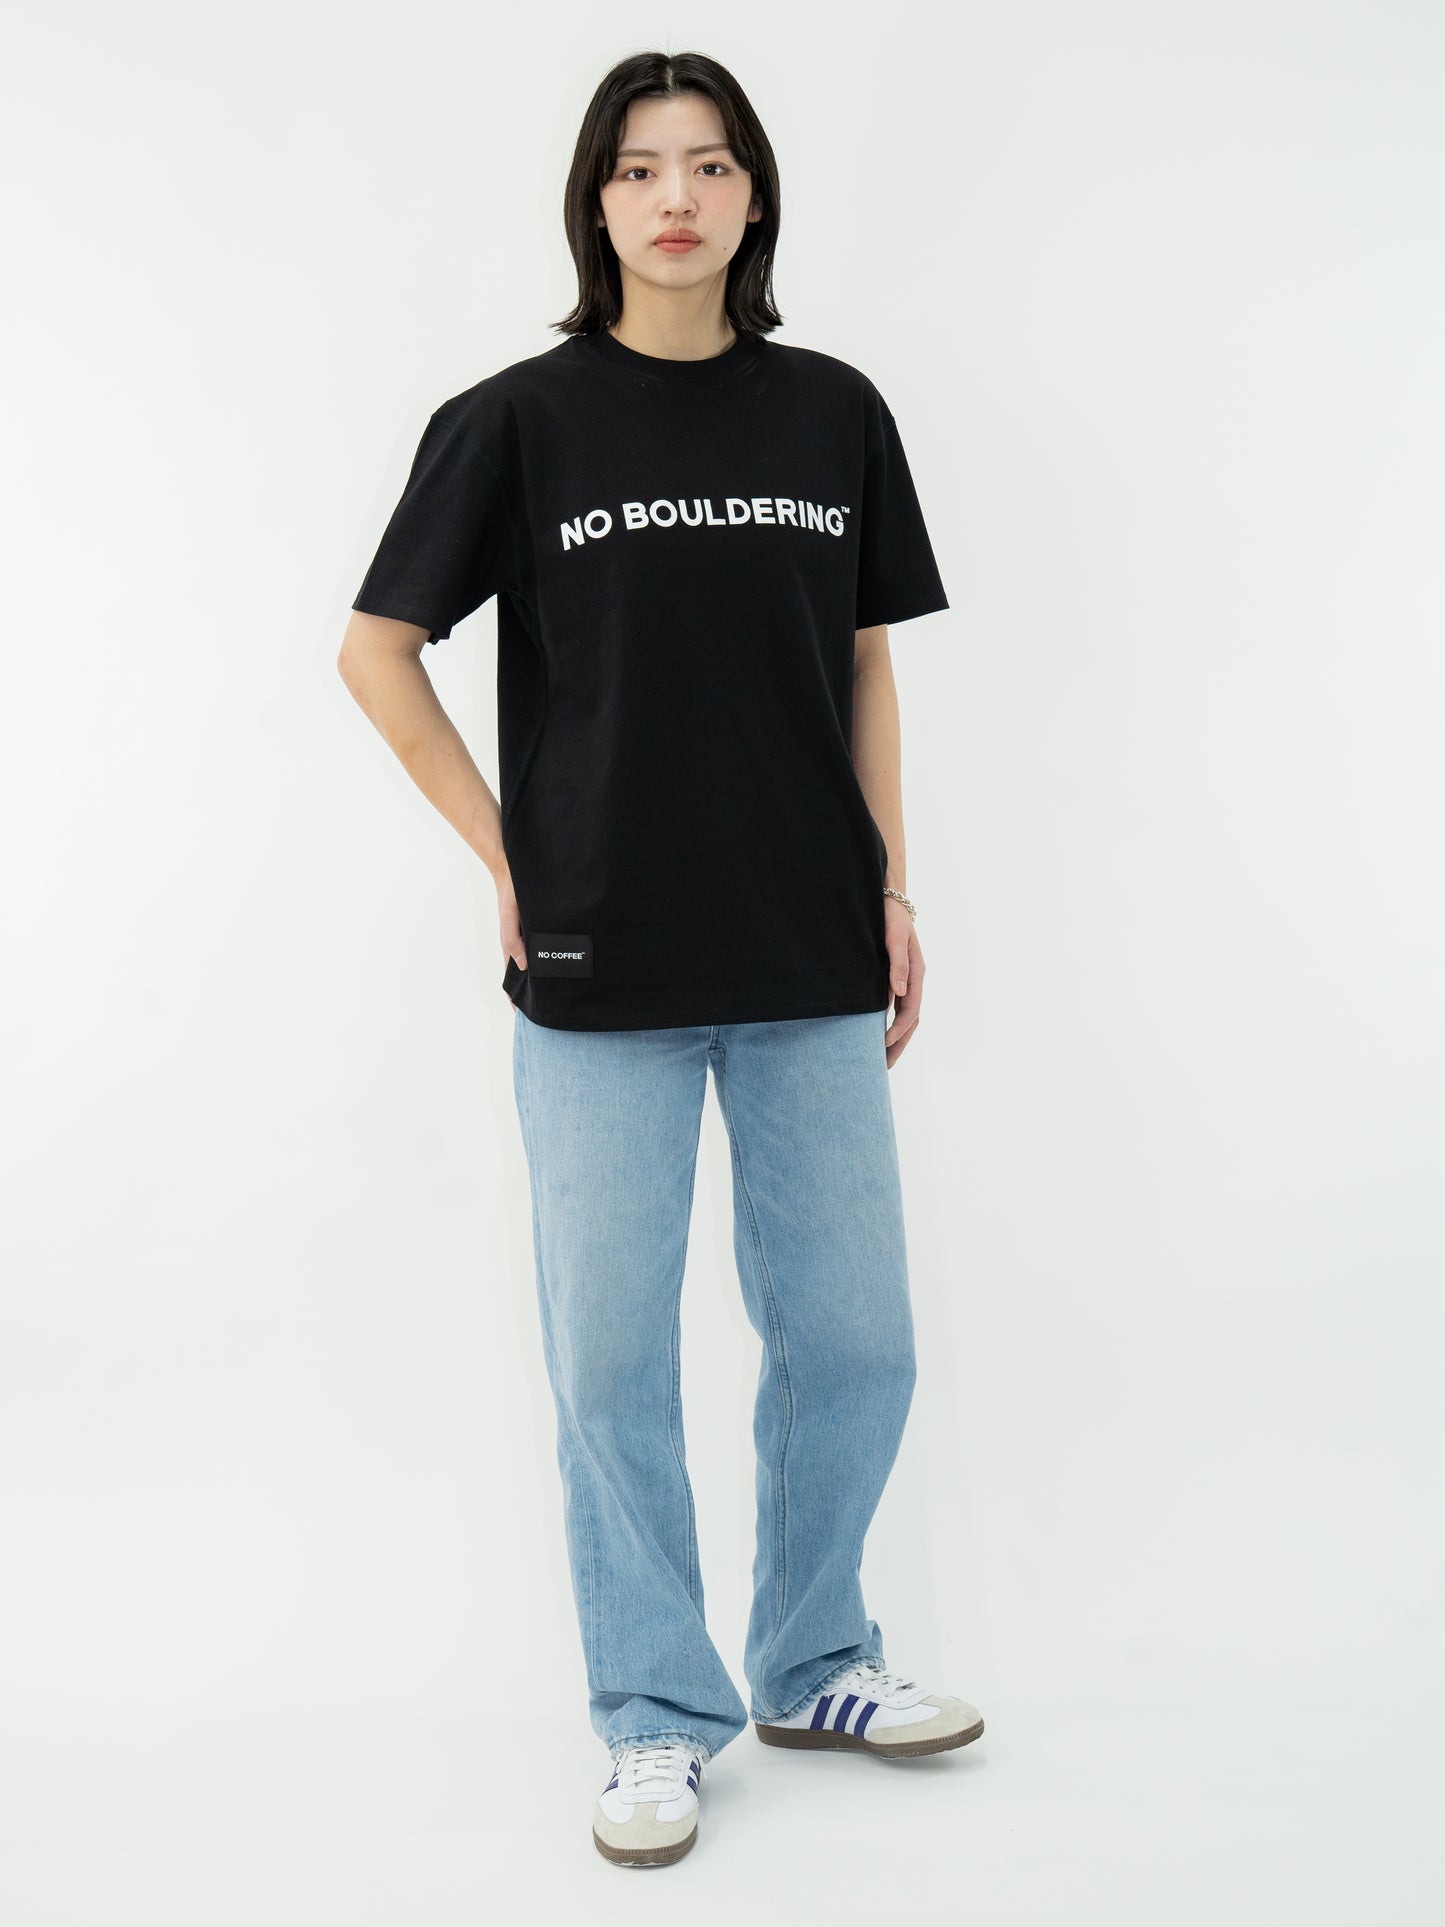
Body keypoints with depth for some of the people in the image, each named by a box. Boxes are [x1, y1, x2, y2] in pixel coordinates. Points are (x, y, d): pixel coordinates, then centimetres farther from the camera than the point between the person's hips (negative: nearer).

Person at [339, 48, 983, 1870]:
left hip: (810, 966, 3)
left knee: (852, 1337, 9)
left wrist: (892, 888, 7)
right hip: (601, 972, -2)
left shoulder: (833, 413, 6)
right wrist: (507, 855, -2)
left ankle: (812, 1666, 31)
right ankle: (657, 1717, 22)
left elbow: (865, 666, 12)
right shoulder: (519, 420, -2)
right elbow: (377, 648, 2)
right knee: (612, 1359, 4)